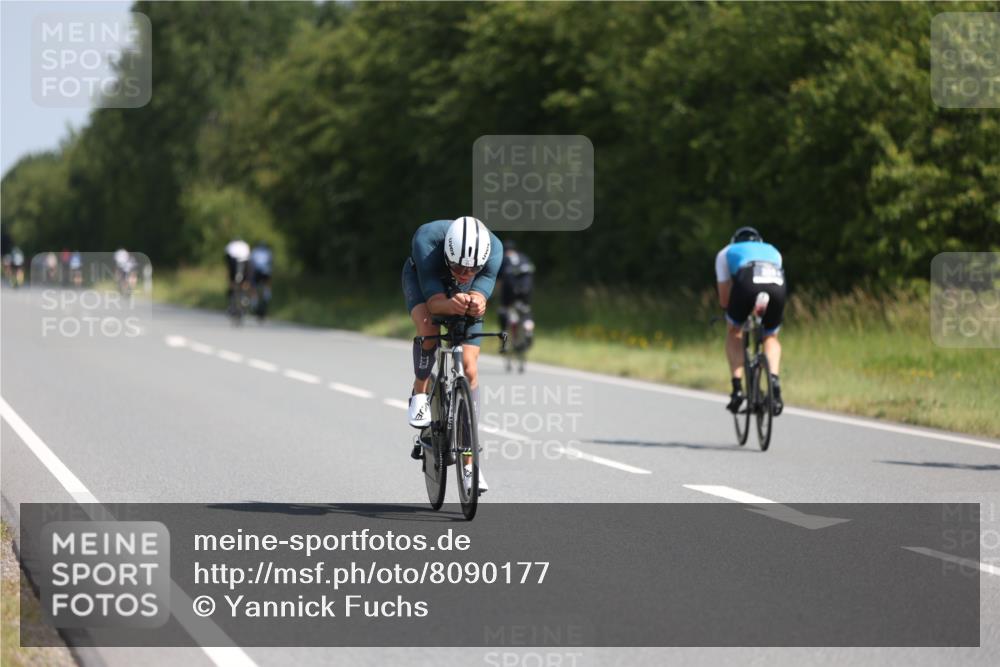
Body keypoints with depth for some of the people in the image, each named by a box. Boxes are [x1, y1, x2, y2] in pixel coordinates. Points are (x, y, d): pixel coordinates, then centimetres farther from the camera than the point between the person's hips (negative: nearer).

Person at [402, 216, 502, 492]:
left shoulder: (493, 249, -37)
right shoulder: (426, 241, -42)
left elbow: (482, 290, -42)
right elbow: (434, 300, -42)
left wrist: (476, 303, -66)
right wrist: (451, 305, -64)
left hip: (464, 294, 2)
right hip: (422, 278, -2)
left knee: (469, 367, -8)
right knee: (429, 328, -34)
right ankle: (420, 394, -7)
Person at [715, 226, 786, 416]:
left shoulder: (726, 253, 34)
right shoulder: (772, 251, 42)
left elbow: (724, 298, 31)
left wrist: (731, 315, 50)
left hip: (747, 285, -2)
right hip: (777, 285, 2)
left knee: (734, 332, 26)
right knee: (771, 337, 26)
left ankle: (737, 387, 12)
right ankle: (774, 378, -1)